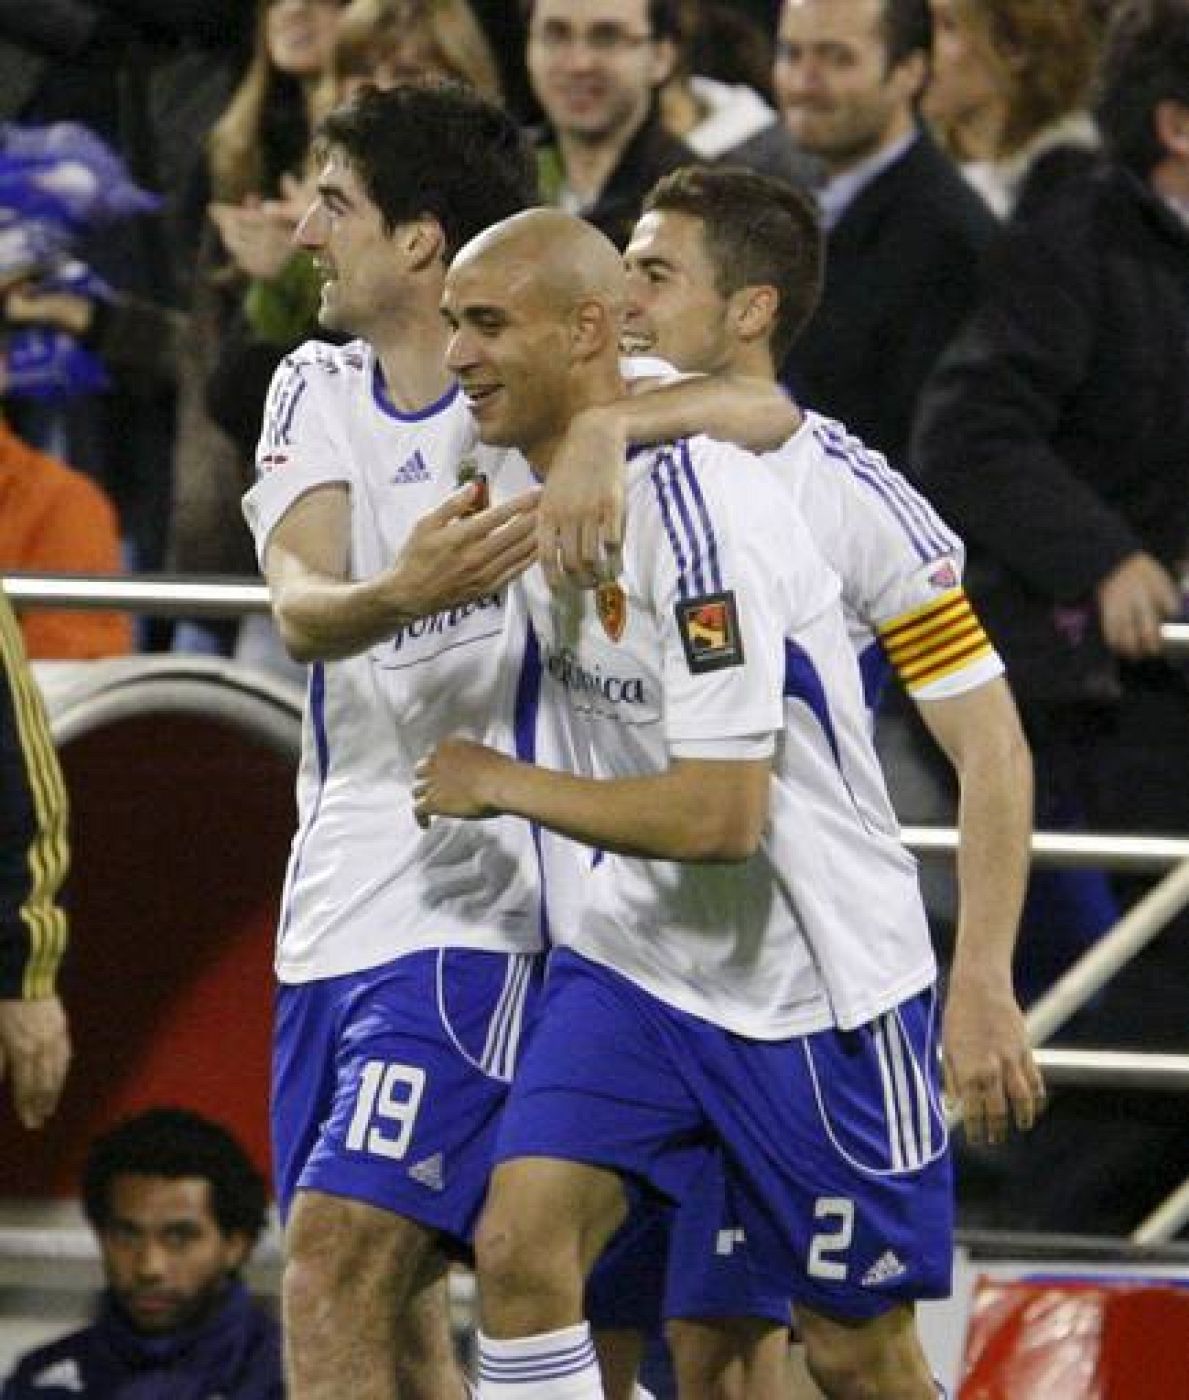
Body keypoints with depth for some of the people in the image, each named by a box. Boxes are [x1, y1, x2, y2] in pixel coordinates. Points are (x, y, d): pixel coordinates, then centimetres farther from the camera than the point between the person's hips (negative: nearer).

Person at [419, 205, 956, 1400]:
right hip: (636, 952, 7)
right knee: (519, 1244, -14)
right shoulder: (530, 480, 2)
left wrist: (502, 786, -18)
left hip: (810, 981, -7)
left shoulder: (698, 517, -25)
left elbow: (720, 816, -28)